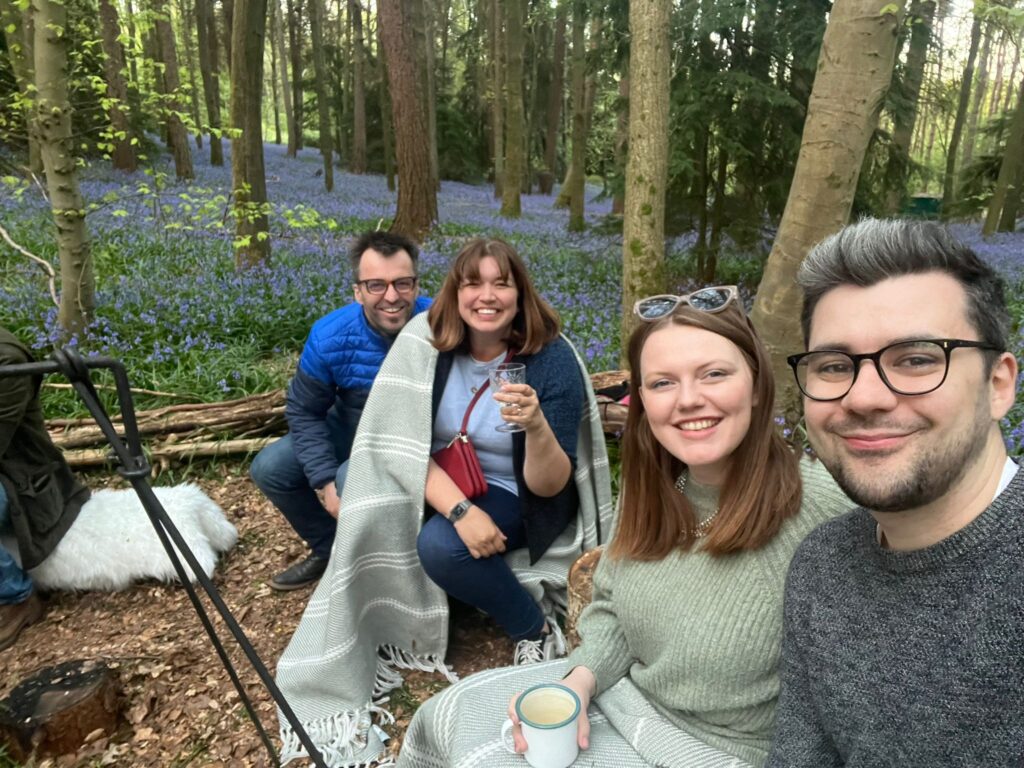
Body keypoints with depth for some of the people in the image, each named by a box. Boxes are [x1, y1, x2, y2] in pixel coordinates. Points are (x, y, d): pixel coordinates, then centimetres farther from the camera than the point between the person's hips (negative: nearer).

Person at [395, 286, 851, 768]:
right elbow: (611, 609, 5)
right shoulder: (652, 483, -7)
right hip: (621, 686, 6)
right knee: (446, 716, 8)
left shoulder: (820, 511, -28)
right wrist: (581, 678, -12)